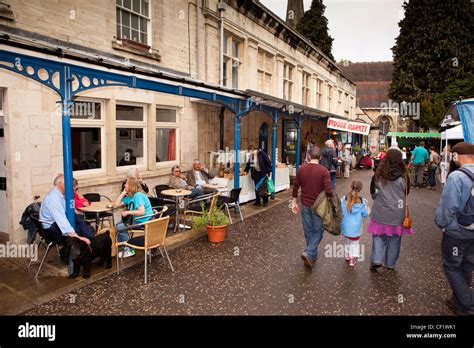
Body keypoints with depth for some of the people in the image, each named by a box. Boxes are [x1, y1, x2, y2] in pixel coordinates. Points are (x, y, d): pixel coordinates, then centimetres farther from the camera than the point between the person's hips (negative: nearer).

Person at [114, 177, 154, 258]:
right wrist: (123, 192, 4)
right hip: (137, 219, 10)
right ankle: (124, 247, 20)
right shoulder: (129, 197, 11)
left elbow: (142, 211, -29)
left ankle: (129, 250, 0)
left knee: (119, 227, -11)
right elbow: (116, 204, 6)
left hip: (144, 221, -10)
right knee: (119, 225, 15)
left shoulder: (138, 196, -19)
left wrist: (128, 212, -21)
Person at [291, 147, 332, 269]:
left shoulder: (301, 169, -2)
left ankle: (313, 257, 27)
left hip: (305, 205, 4)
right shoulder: (324, 171, -14)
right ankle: (309, 253, -4)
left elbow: (295, 187, 3)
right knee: (318, 231, 11)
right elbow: (328, 191, -20)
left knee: (308, 231, 15)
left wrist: (295, 202, 13)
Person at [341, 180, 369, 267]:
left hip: (345, 226, 2)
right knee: (355, 243, 17)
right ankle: (352, 259, 15)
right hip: (355, 227, -2)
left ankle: (347, 256, 34)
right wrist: (365, 205, 8)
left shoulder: (344, 199, -14)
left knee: (348, 241, 24)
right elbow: (365, 214, -6)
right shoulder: (361, 202, -15)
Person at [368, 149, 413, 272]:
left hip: (380, 212, 0)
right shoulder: (403, 176, -10)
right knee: (394, 238, 14)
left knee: (379, 236, 14)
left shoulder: (378, 175, -9)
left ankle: (376, 260, 2)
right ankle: (390, 264, 24)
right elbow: (406, 193, 5)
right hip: (397, 213, 0)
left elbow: (373, 192, 4)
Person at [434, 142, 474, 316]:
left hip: (457, 233, -7)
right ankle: (459, 301, 36)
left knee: (451, 268, 11)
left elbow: (447, 206, -24)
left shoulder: (457, 176, -24)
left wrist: (441, 224, -7)